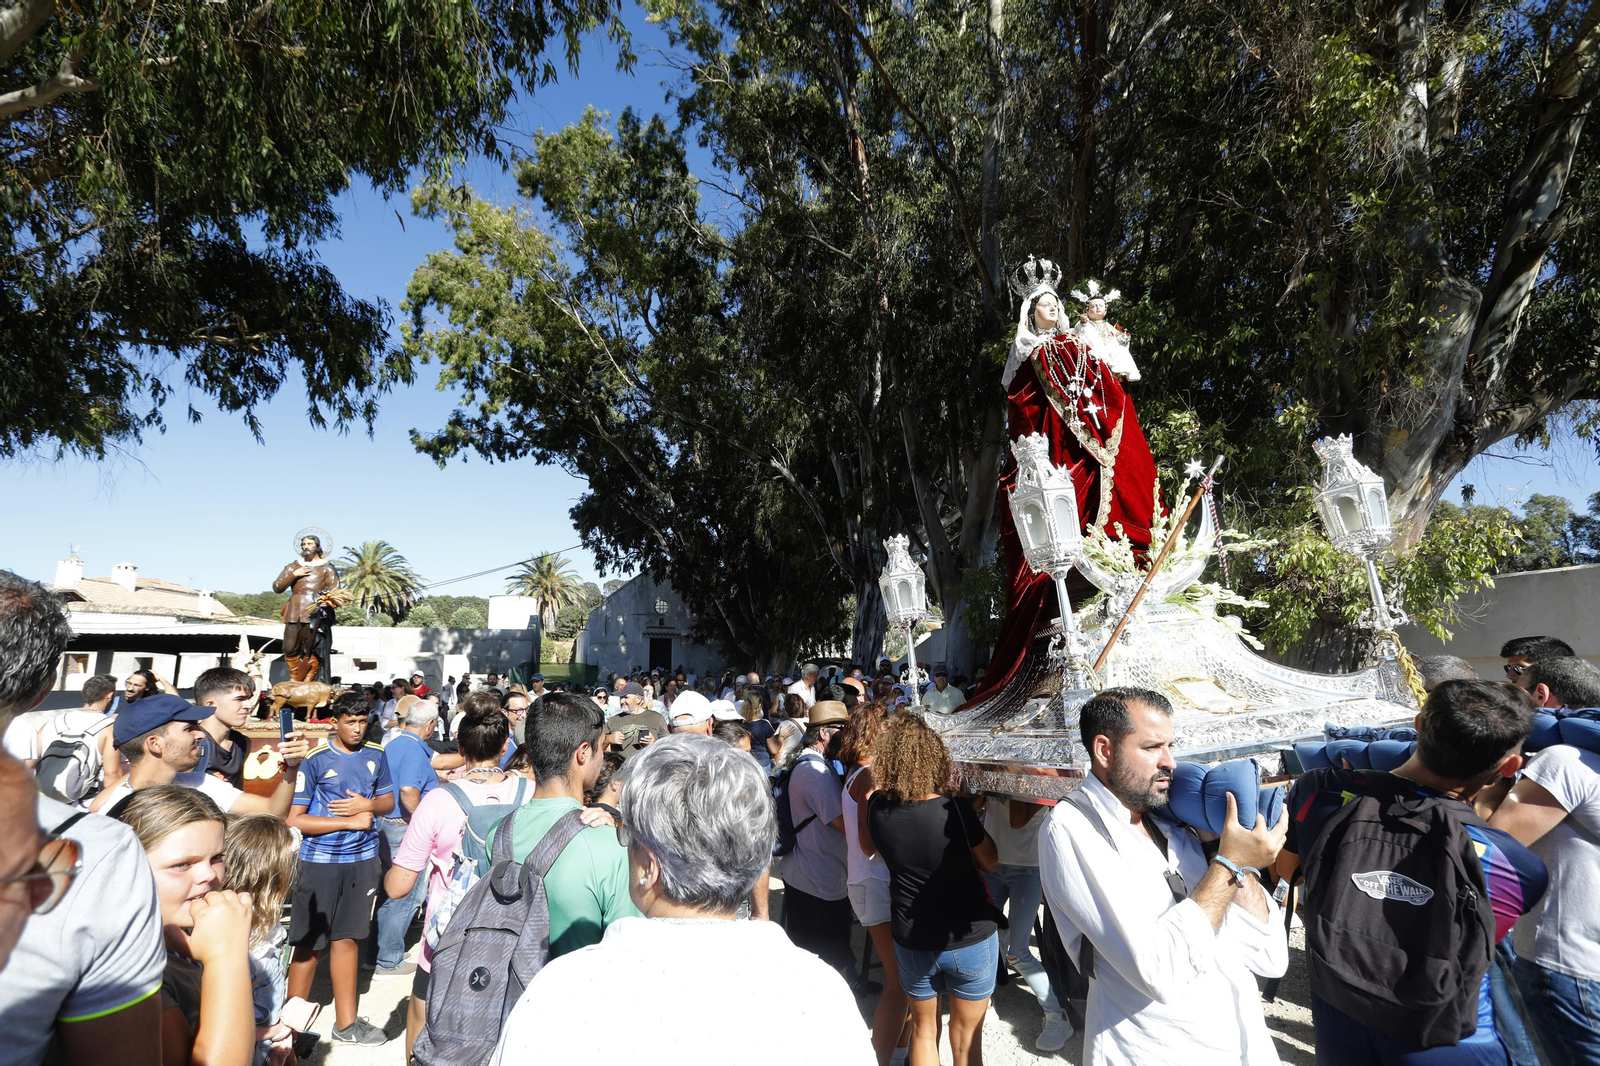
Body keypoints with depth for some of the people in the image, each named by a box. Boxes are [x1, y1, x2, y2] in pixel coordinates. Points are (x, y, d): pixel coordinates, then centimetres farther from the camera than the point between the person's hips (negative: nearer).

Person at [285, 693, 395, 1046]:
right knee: (310, 945, 6)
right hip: (320, 861, -4)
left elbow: (388, 801, 11)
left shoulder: (375, 755, 2)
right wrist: (350, 821, -15)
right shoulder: (314, 759, -12)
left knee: (346, 938, 14)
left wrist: (367, 805, -11)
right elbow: (293, 819, -13)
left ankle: (346, 1023, 26)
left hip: (362, 858, 4)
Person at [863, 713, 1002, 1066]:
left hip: (912, 941, 3)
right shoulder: (956, 810, -24)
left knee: (923, 1030, 24)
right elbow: (989, 862, -6)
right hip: (971, 939, -2)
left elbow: (867, 847, 9)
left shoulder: (878, 807, -14)